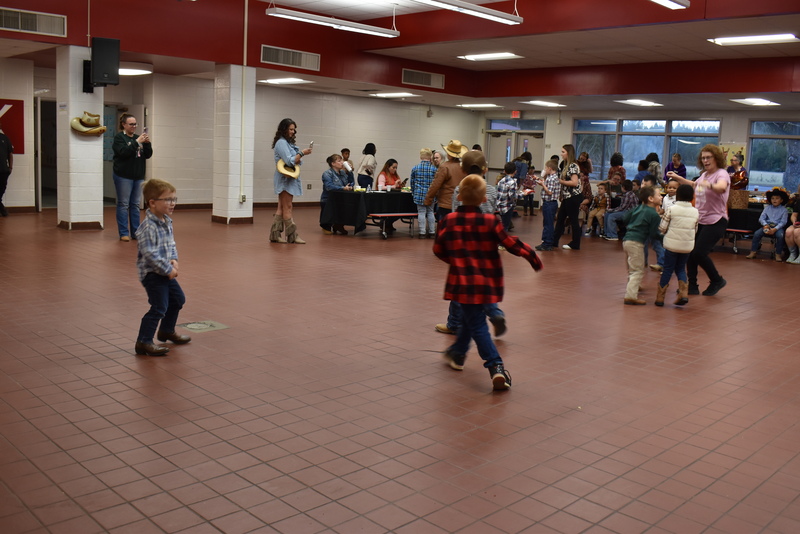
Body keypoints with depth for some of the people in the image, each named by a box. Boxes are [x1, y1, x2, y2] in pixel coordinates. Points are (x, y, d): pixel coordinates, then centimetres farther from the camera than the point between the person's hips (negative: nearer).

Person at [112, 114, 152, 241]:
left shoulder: (137, 137, 14)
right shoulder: (119, 137, -2)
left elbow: (148, 155, 8)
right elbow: (124, 152, -18)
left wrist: (147, 144, -9)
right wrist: (137, 142, -21)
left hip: (138, 177, 5)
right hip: (123, 176, -5)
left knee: (136, 205, 8)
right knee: (123, 204, -2)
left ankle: (136, 232, 13)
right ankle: (124, 233, 1)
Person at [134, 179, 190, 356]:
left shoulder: (167, 222, 6)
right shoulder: (148, 227, -23)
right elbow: (150, 254, -28)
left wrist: (174, 260, -3)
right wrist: (168, 270, -21)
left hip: (165, 272, 10)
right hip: (151, 273, -10)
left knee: (178, 299, 22)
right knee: (159, 307, -12)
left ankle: (167, 331, 41)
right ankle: (143, 342, -3)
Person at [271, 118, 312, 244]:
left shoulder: (288, 142, 18)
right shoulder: (281, 143, -10)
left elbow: (295, 160, 16)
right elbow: (289, 161, -17)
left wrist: (299, 158, -5)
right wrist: (302, 153, -14)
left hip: (290, 178, 9)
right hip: (285, 178, -9)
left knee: (281, 208, 8)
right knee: (287, 208, -5)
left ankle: (275, 235, 9)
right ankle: (292, 236, -3)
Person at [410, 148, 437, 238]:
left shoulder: (415, 168, -2)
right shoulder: (434, 169, -3)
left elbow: (412, 182, 6)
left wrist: (413, 193, 18)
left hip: (419, 194, -1)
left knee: (421, 212, 4)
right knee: (430, 212, 11)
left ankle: (422, 233, 3)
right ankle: (432, 232, 15)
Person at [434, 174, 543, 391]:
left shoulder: (448, 221, -5)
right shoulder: (490, 221, -7)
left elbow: (438, 250, 3)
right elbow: (510, 243, -5)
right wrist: (531, 255, 9)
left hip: (463, 281, -2)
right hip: (487, 280, 2)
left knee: (476, 324, 1)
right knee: (471, 318, 23)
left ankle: (496, 366, -13)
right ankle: (457, 353, 38)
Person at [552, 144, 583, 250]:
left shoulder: (573, 166, -15)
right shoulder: (567, 166, 14)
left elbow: (574, 182, -23)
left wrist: (560, 181, -17)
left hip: (574, 197, -10)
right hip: (567, 197, 10)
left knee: (573, 220, -1)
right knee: (560, 218, 13)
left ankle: (575, 244, 7)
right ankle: (554, 240, 20)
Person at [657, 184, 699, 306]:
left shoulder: (671, 209, -10)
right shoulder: (695, 212, 2)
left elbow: (662, 228, -9)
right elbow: (695, 230, 9)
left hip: (672, 244, -3)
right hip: (687, 245, 3)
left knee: (668, 269, 7)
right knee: (680, 268, 18)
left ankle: (660, 297, 10)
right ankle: (684, 293, 2)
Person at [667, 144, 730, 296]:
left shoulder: (721, 174, -13)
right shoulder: (704, 174, 12)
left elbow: (722, 187, -38)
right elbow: (694, 185, 36)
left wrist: (709, 185, -57)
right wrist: (678, 178, 32)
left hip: (715, 222, -8)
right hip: (699, 220, 8)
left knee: (699, 253, -13)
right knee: (690, 252, 5)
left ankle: (717, 280, 11)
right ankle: (692, 286, 17)